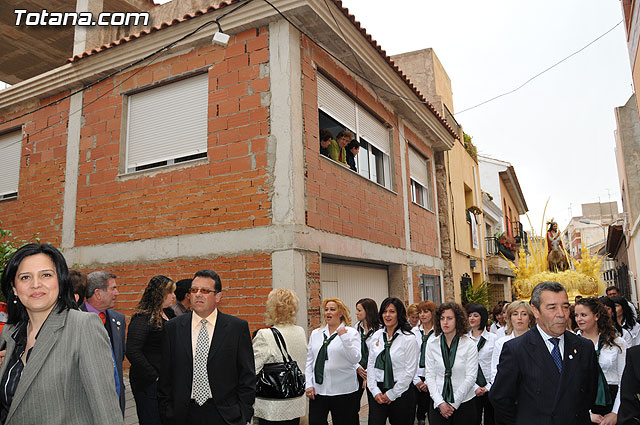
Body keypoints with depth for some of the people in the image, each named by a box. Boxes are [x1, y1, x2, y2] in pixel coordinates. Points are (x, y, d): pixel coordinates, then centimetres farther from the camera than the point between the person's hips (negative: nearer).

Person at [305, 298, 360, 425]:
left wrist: (345, 338, -21)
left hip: (343, 391, -3)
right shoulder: (315, 334, 10)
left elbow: (355, 359, -13)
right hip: (318, 391, 3)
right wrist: (308, 385, 5)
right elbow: (309, 362, 12)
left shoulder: (351, 333, -2)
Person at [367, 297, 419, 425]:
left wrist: (391, 394, -8)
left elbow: (409, 372, -10)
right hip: (378, 393, 3)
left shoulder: (409, 339, -8)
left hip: (401, 393, -3)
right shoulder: (377, 335, 6)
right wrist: (375, 391, -2)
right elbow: (370, 365, 7)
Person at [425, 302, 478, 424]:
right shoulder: (432, 344, 0)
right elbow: (430, 376, 0)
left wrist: (454, 403, -10)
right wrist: (440, 402, -9)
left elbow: (471, 377, -7)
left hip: (464, 403, -1)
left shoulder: (469, 345, -5)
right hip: (439, 404, 1)